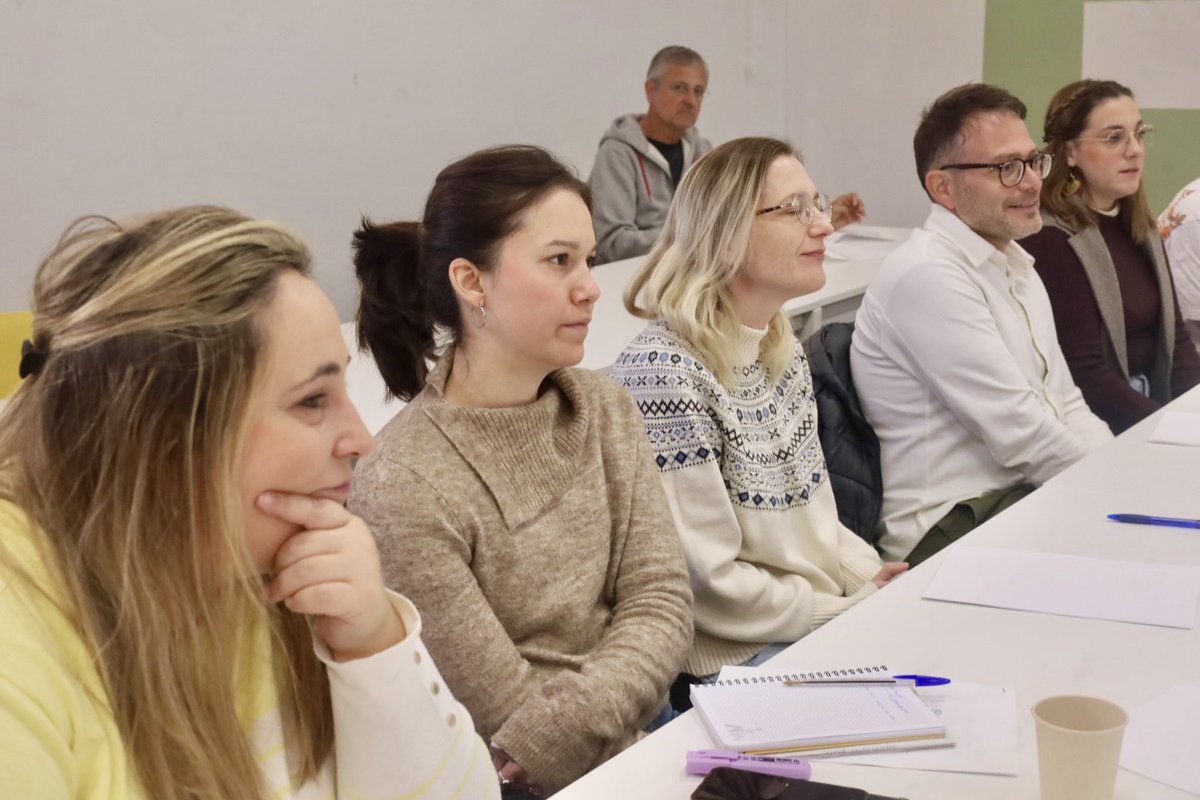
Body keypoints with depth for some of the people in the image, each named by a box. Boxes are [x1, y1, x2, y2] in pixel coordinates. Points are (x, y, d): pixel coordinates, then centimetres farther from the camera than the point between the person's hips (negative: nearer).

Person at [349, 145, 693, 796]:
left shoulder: (605, 410, 2)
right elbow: (513, 713, -14)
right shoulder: (402, 489, -19)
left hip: (646, 739, 6)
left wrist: (556, 733, -18)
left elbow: (661, 598, -4)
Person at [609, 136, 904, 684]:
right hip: (739, 658, -9)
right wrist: (855, 610, -13)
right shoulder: (663, 370, -20)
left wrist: (872, 578, 1)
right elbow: (708, 584, -21)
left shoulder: (782, 350, 9)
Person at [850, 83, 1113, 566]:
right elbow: (1021, 436, -19)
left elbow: (1066, 407, 15)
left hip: (1027, 495, 9)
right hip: (951, 525, -9)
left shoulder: (1015, 267, 17)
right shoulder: (927, 277, -16)